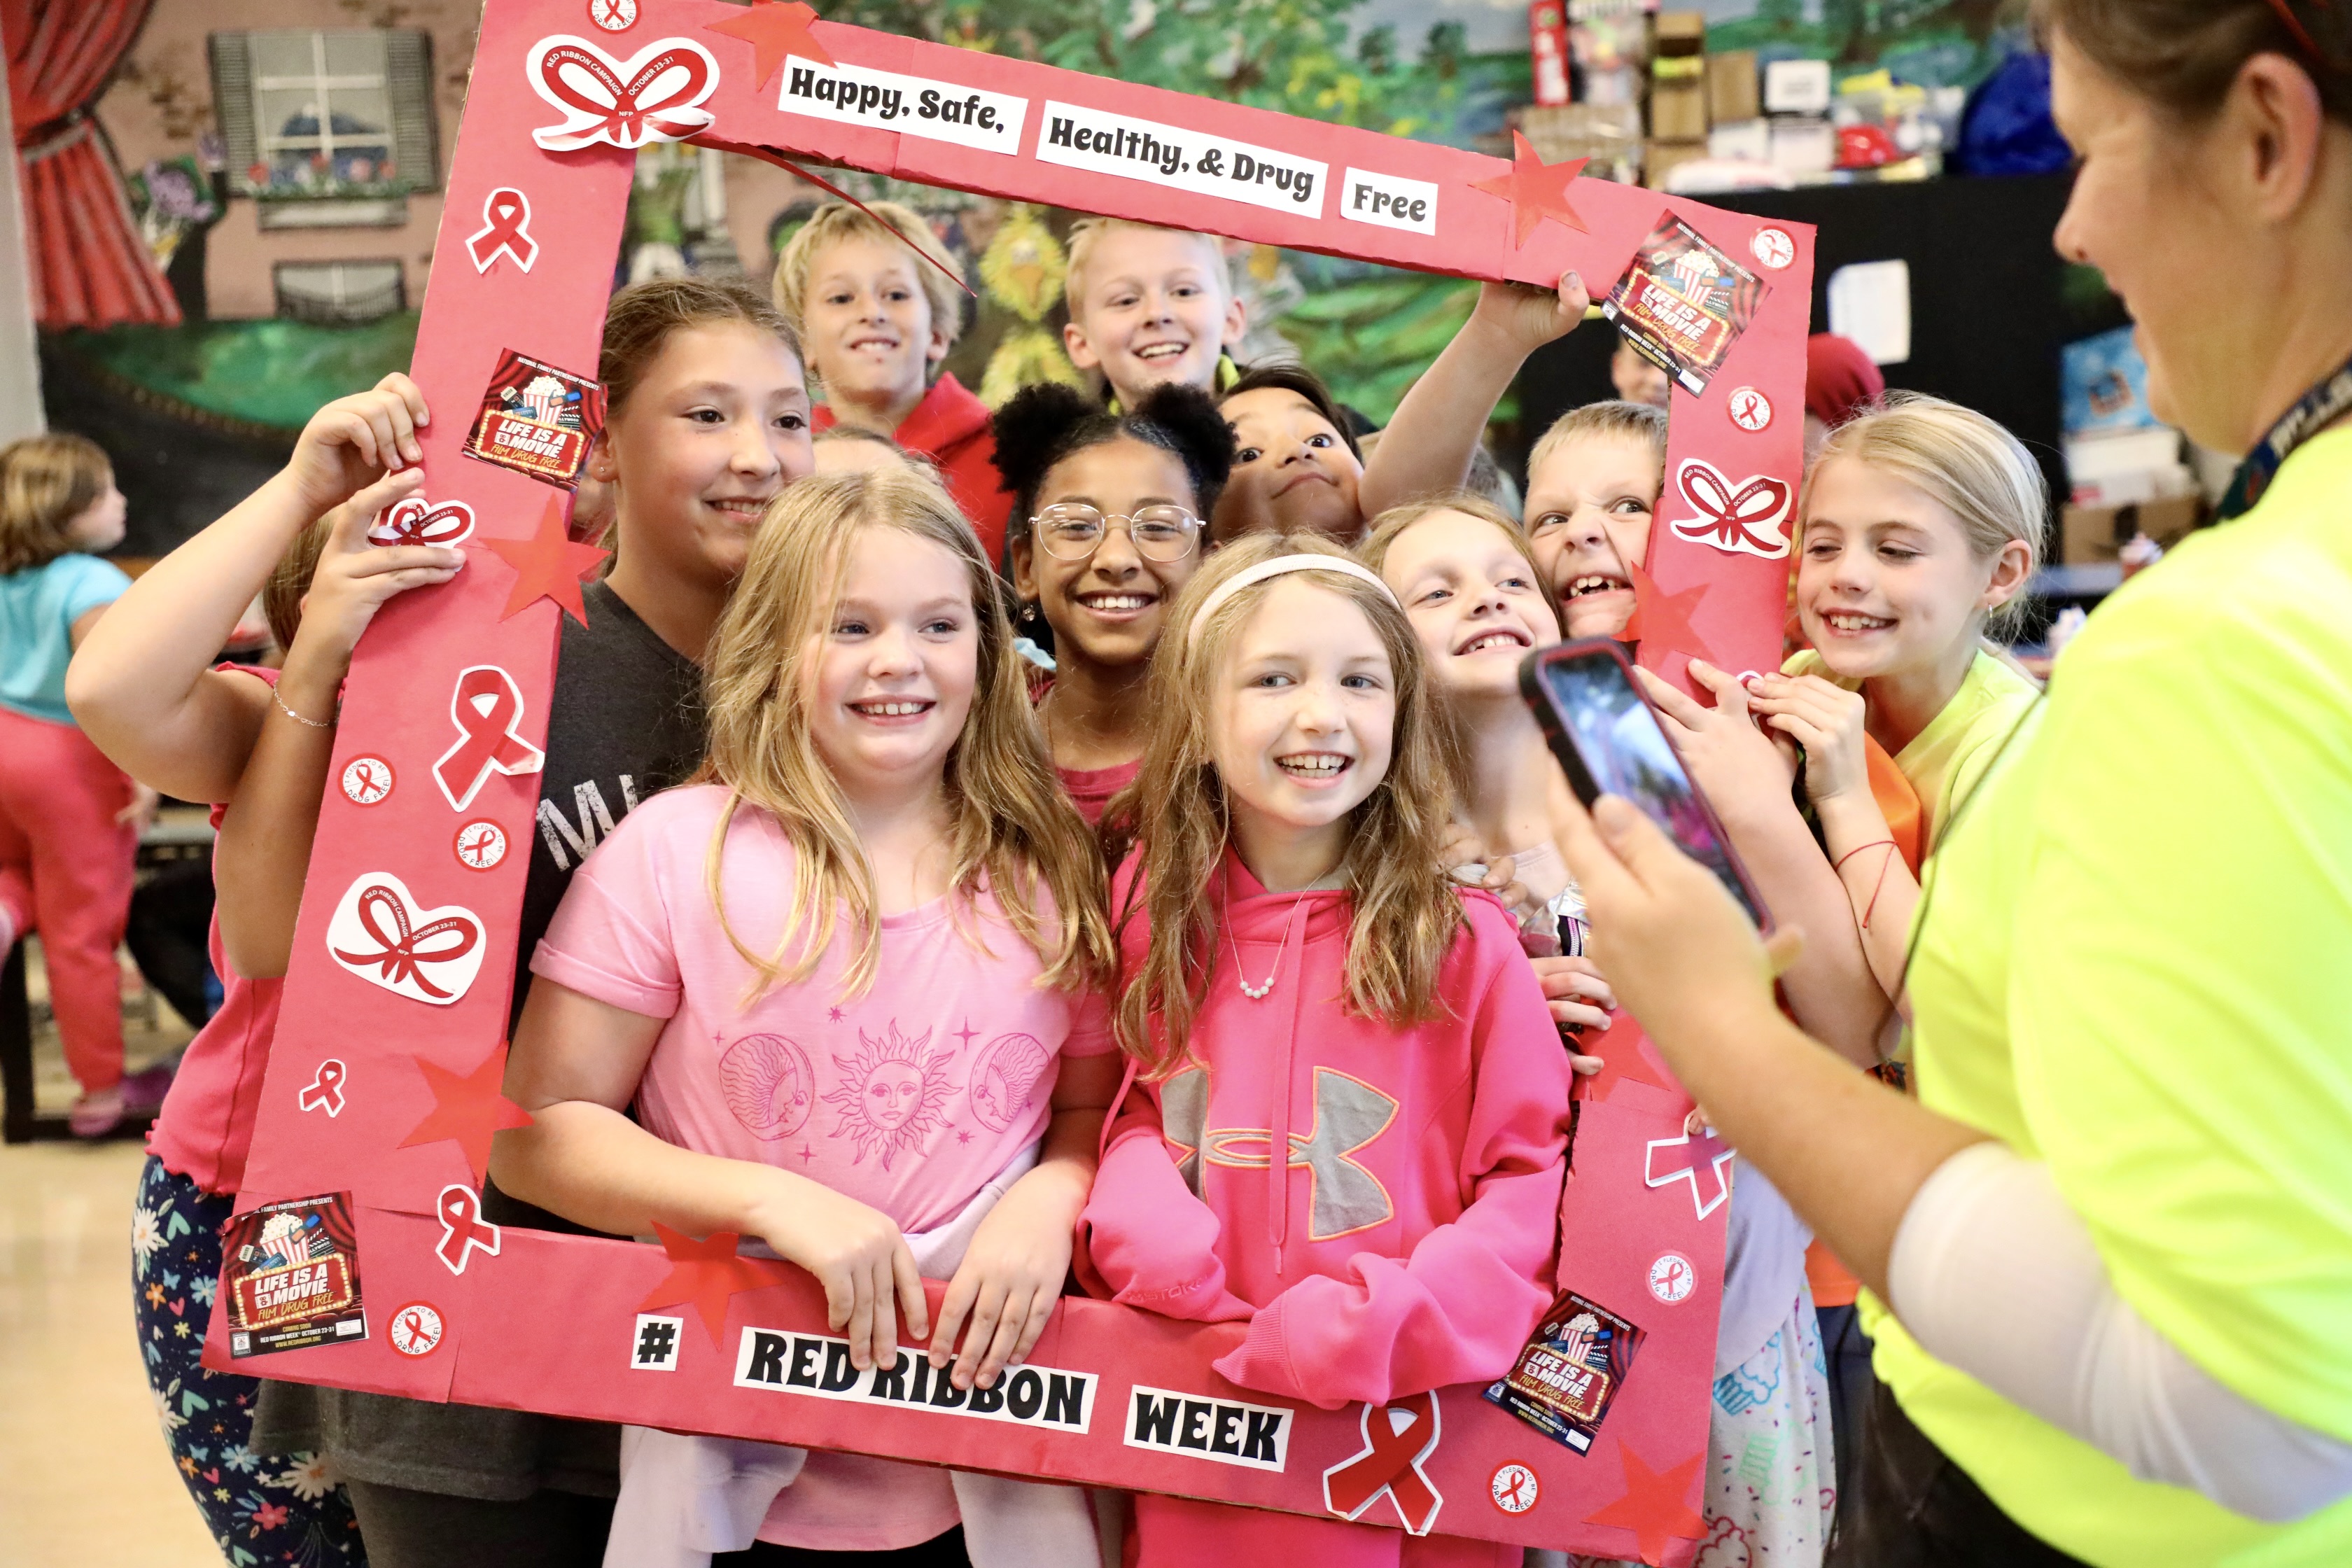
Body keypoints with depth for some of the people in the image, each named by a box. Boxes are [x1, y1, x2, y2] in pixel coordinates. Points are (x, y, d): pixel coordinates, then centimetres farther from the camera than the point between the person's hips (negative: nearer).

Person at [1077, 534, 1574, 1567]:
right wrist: (1147, 1231, -11)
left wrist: (1376, 1326, -20)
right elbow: (1130, 1107, 9)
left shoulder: (1463, 941, -9)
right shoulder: (1152, 915, 1)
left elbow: (1534, 1191, -8)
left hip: (1408, 1432, -3)